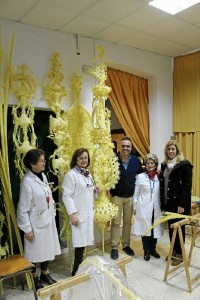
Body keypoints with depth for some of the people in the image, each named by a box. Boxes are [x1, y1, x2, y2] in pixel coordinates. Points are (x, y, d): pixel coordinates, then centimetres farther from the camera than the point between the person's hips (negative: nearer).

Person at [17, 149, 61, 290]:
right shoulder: (27, 181, -20)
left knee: (48, 248, 19)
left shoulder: (43, 176, 1)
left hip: (48, 220, 7)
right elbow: (23, 208, -17)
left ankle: (45, 274, 40)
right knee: (35, 251, 11)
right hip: (36, 223, -7)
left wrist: (52, 215, 13)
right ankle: (34, 277, 33)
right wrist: (27, 229, -14)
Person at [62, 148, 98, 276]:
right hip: (79, 213, -7)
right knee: (80, 242, -4)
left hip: (89, 213, 7)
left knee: (84, 242, 12)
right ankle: (76, 272, 12)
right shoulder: (71, 174, -11)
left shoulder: (88, 174, 12)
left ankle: (80, 268, 26)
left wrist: (96, 191, 0)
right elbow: (67, 196, -15)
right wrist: (72, 214, -20)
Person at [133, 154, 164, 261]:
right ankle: (146, 251, 22)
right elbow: (136, 194, 1)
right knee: (145, 229, 5)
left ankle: (153, 249, 30)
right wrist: (135, 207, 0)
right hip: (144, 207, -2)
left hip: (156, 208, 2)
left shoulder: (160, 176, 2)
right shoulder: (140, 177, -2)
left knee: (155, 229, 9)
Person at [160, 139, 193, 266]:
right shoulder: (165, 165, 10)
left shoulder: (184, 165, -11)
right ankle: (173, 251, 29)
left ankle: (180, 253, 21)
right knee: (171, 227, 14)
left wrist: (182, 204, -19)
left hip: (179, 203, -6)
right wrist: (162, 201, 5)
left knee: (179, 227, 6)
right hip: (167, 202, 6)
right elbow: (163, 184, 11)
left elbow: (187, 186, -14)